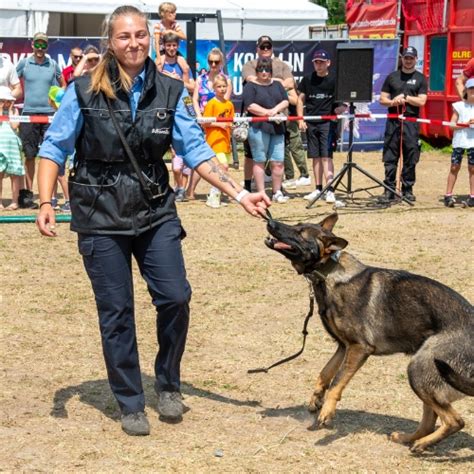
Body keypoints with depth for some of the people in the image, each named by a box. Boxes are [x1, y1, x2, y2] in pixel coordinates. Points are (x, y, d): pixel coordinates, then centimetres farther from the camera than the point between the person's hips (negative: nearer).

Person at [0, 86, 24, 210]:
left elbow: (14, 126, -7)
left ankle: (14, 201, 7)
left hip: (12, 144, 0)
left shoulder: (14, 110, 8)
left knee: (14, 174, 2)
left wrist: (10, 110, -3)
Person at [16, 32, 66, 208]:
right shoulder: (24, 63, 5)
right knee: (29, 155, 3)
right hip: (28, 113, 0)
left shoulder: (53, 64, 7)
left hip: (49, 113, 0)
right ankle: (28, 193, 10)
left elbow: (63, 85, 20)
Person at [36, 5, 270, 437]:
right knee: (116, 313, 3)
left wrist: (240, 195, -8)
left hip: (155, 212, 2)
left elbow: (196, 150, 0)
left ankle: (168, 383, 20)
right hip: (100, 218, -2)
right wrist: (46, 202, -13)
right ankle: (130, 405, 19)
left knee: (175, 298, -6)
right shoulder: (84, 91, -7)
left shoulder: (170, 92, 0)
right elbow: (54, 149, -2)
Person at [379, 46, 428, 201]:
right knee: (390, 158, -2)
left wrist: (404, 97, -10)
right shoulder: (392, 77, 13)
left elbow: (421, 101, -1)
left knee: (411, 158, -1)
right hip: (393, 121, 1)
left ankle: (407, 189, 6)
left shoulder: (420, 78, 9)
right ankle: (389, 189, 1)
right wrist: (393, 102, -10)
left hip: (411, 122, -1)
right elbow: (382, 99, 10)